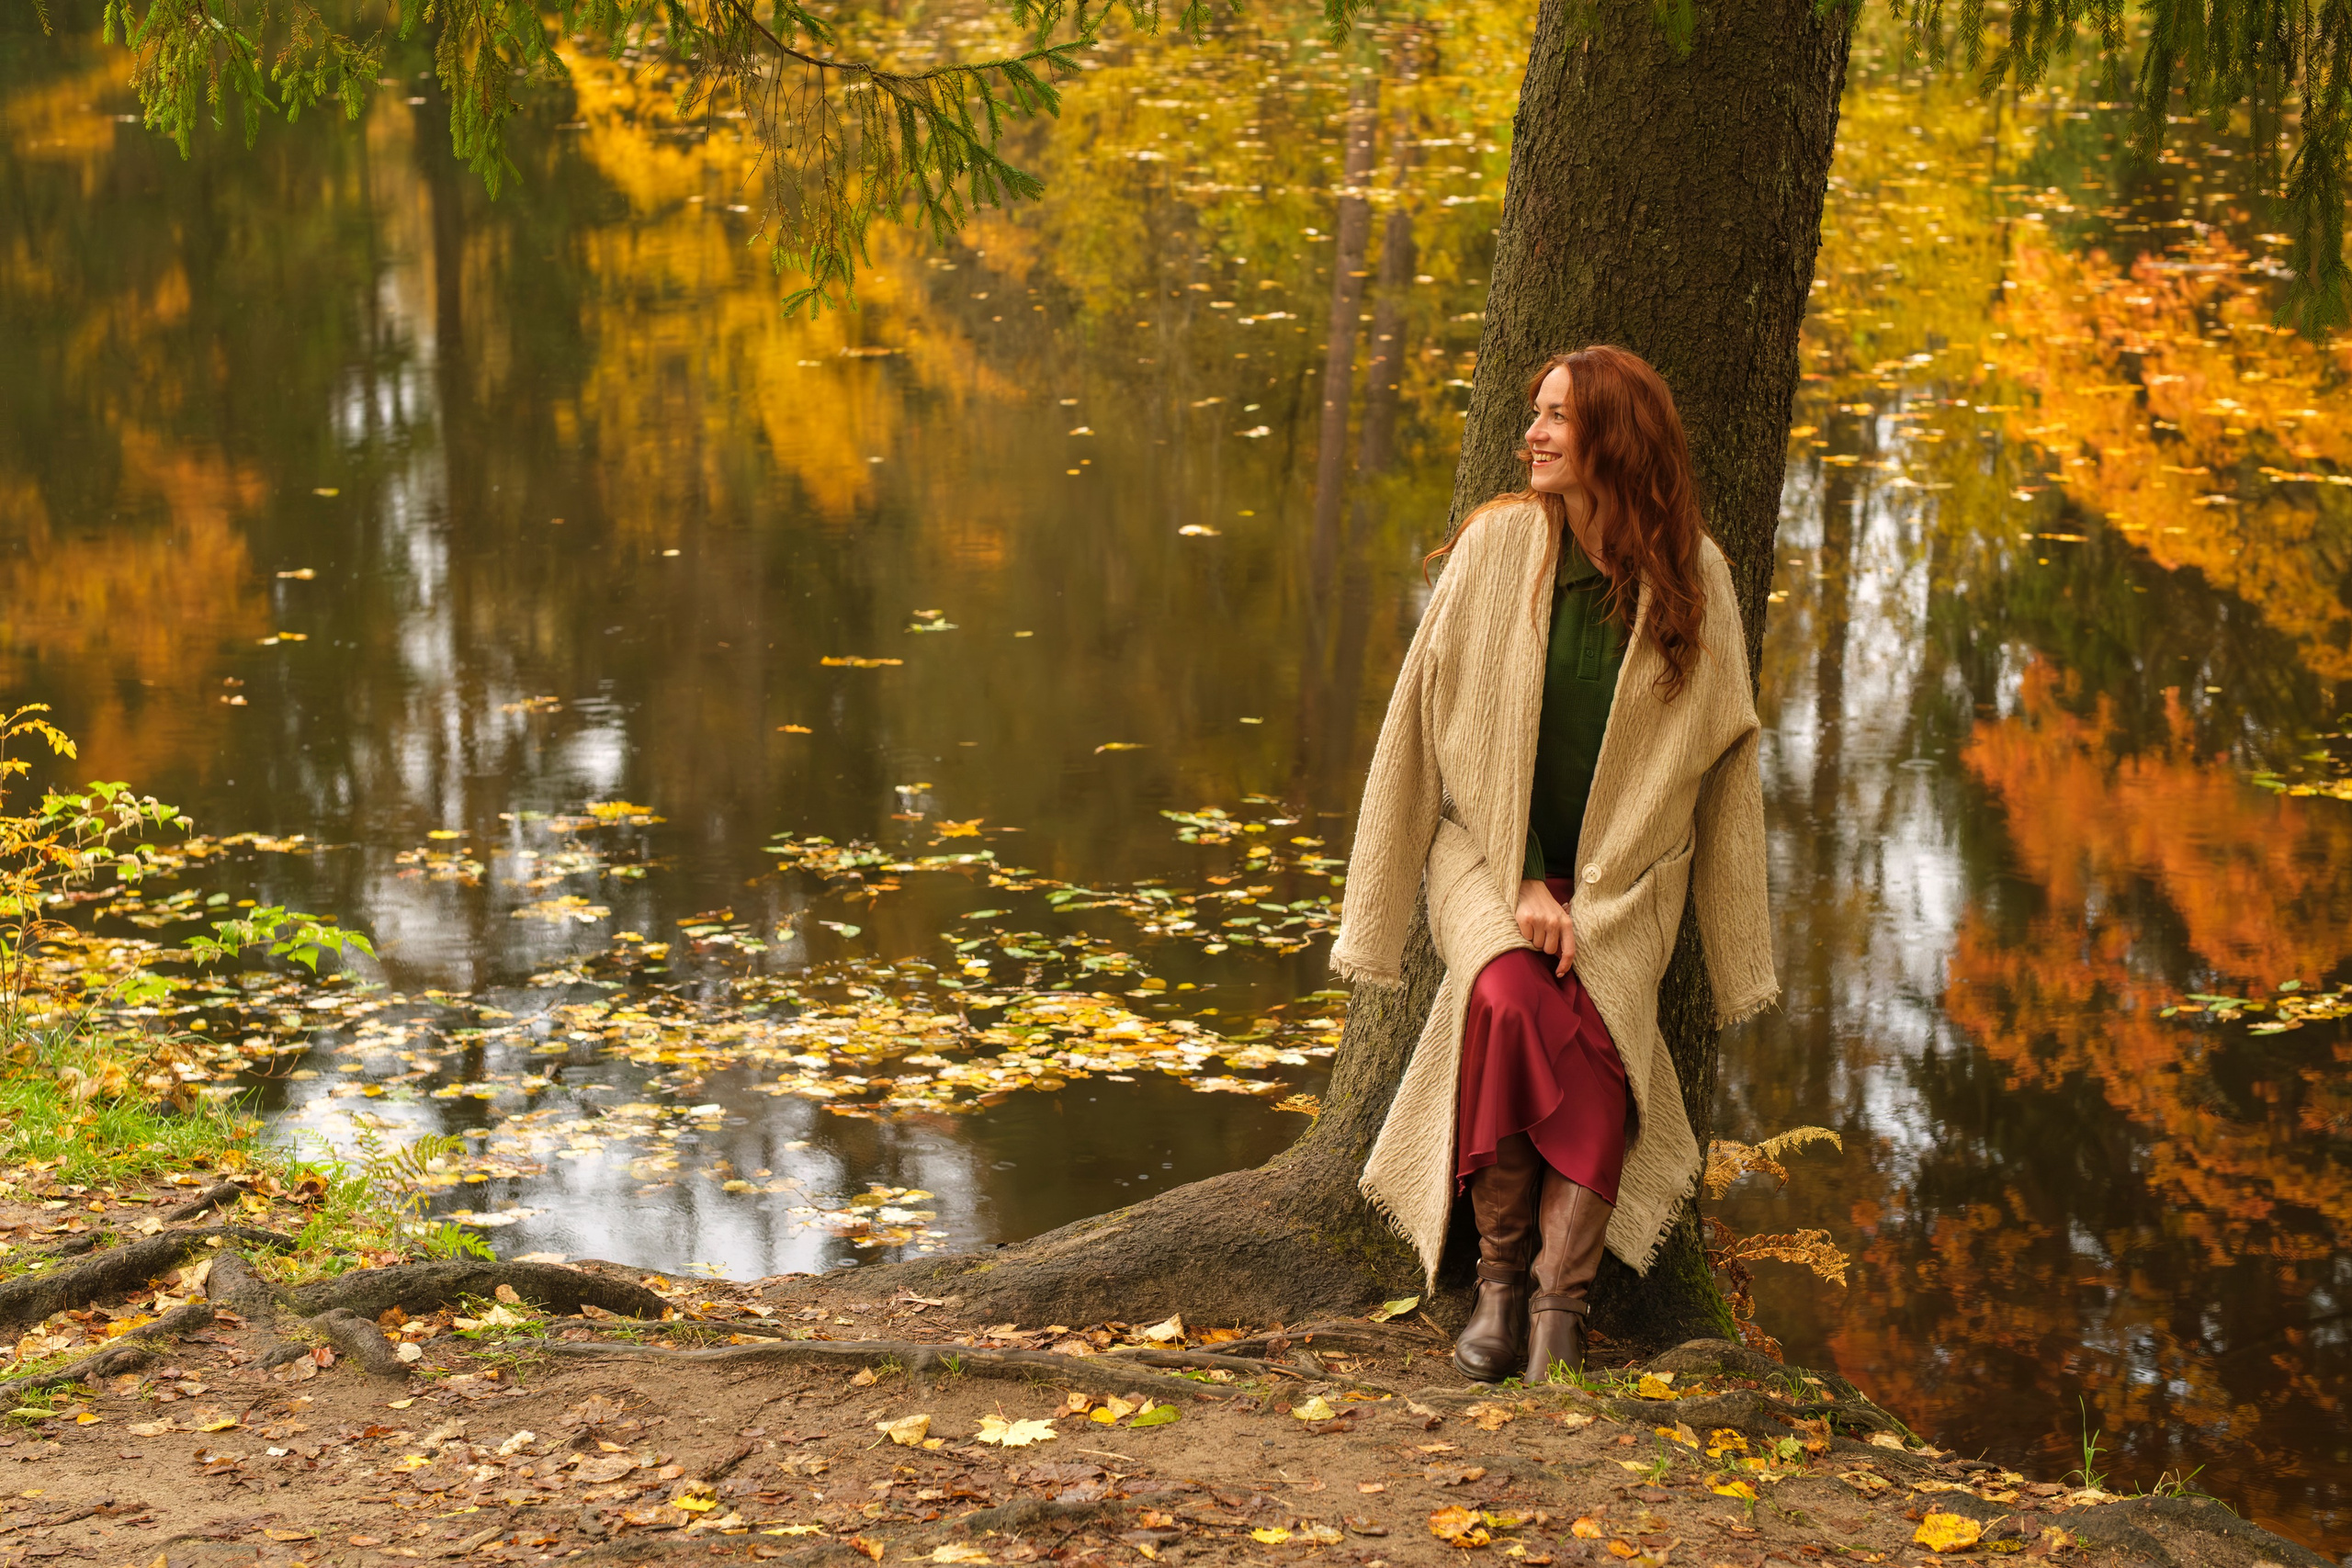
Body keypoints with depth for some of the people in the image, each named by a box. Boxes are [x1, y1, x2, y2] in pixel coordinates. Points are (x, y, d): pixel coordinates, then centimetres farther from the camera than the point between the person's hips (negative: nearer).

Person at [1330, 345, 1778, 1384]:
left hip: (1623, 874, 1)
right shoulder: (1497, 542, -3)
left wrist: (1587, 903, -6)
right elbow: (1449, 723, -3)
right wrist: (1522, 884, -12)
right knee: (1509, 996, -31)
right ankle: (1501, 1269, -19)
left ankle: (1559, 1297, -26)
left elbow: (1718, 752, 2)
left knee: (1597, 1030, -28)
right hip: (1489, 850, -1)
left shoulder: (1693, 576, -1)